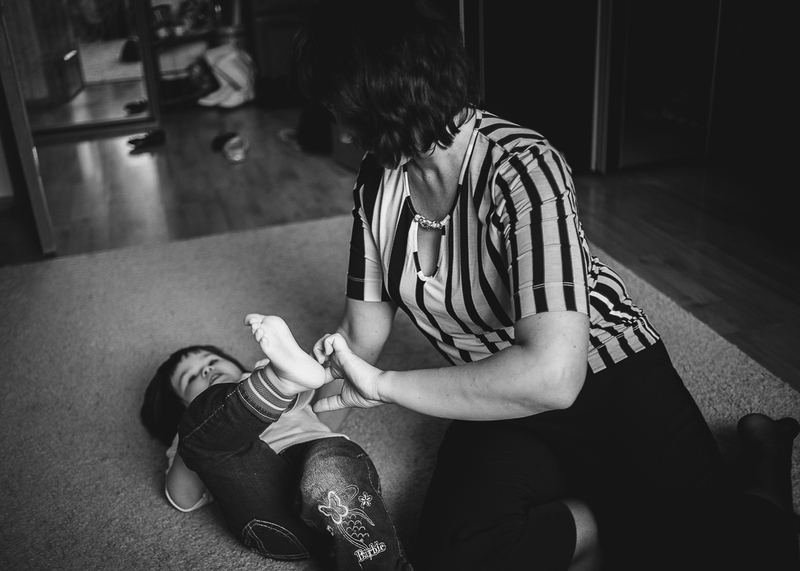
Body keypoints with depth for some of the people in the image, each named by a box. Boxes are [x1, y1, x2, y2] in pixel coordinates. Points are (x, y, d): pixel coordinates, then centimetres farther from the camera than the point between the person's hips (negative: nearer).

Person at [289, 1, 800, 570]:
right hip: (500, 403, 4)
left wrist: (384, 385, -27)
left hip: (610, 386, -4)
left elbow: (553, 376, -34)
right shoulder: (377, 181, -2)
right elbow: (364, 330, 4)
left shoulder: (523, 168, -23)